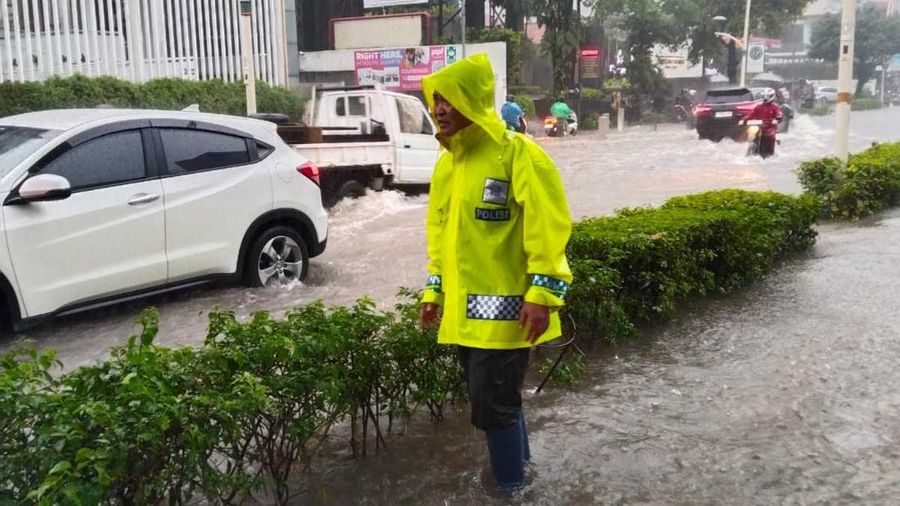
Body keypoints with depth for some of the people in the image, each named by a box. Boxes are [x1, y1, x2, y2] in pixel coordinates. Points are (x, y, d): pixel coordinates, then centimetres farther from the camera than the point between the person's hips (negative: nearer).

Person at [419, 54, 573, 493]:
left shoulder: (517, 153, -12)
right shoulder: (446, 163, 12)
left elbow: (548, 228, -17)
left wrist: (541, 295, -22)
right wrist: (434, 290, 18)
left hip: (504, 309, -8)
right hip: (463, 309, 8)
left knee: (492, 406, -2)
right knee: (497, 399, 19)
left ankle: (511, 486, 17)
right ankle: (518, 463, 40)